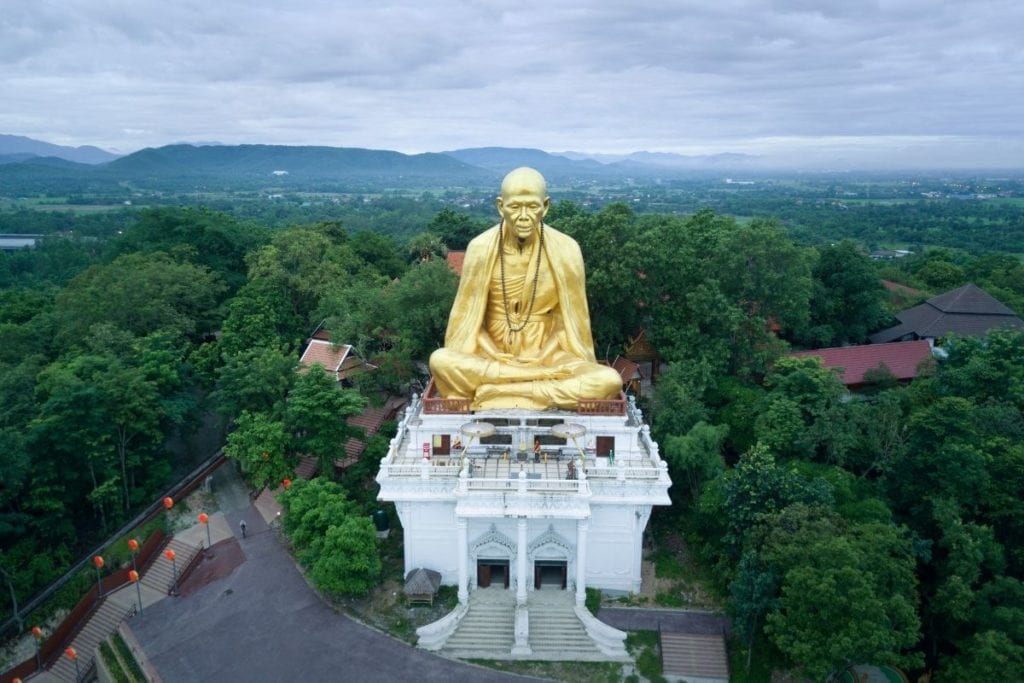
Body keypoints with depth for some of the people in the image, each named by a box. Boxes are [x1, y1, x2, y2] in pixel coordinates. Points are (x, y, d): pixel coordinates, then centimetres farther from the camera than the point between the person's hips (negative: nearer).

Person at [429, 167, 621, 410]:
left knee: (609, 381, -26)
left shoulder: (565, 249, -10)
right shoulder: (481, 247, -10)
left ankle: (491, 393, -19)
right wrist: (460, 367, -5)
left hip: (546, 357, 1)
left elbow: (575, 317, -2)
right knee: (439, 361, -30)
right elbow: (465, 315, -2)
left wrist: (585, 369, 2)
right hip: (491, 356, 0)